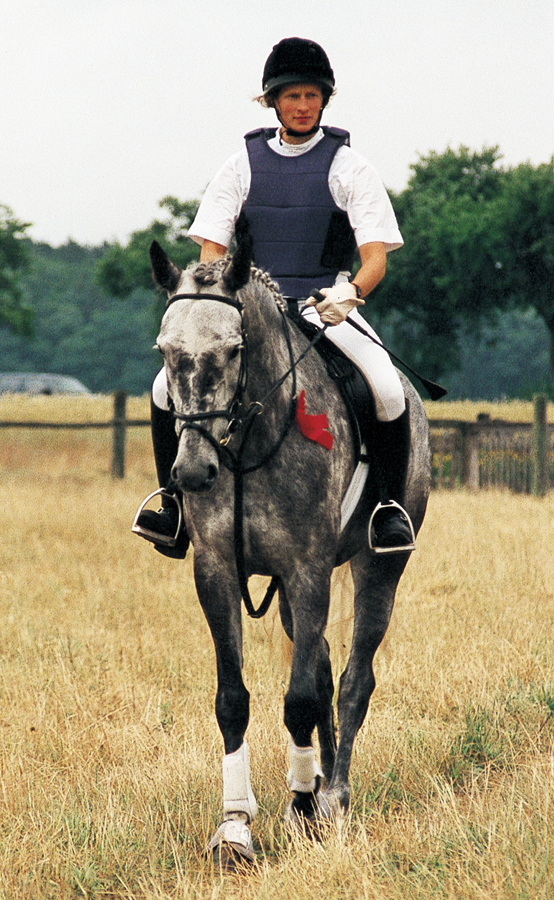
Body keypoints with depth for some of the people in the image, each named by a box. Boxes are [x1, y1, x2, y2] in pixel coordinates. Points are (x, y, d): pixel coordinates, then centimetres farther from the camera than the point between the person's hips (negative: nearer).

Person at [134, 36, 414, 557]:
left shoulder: (348, 166, 1)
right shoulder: (243, 166, 8)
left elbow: (376, 257, -5)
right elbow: (210, 250, 5)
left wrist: (351, 292, -28)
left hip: (328, 306, -2)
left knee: (388, 390, -30)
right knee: (169, 386, -17)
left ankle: (392, 507, -10)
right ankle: (177, 512, -6)